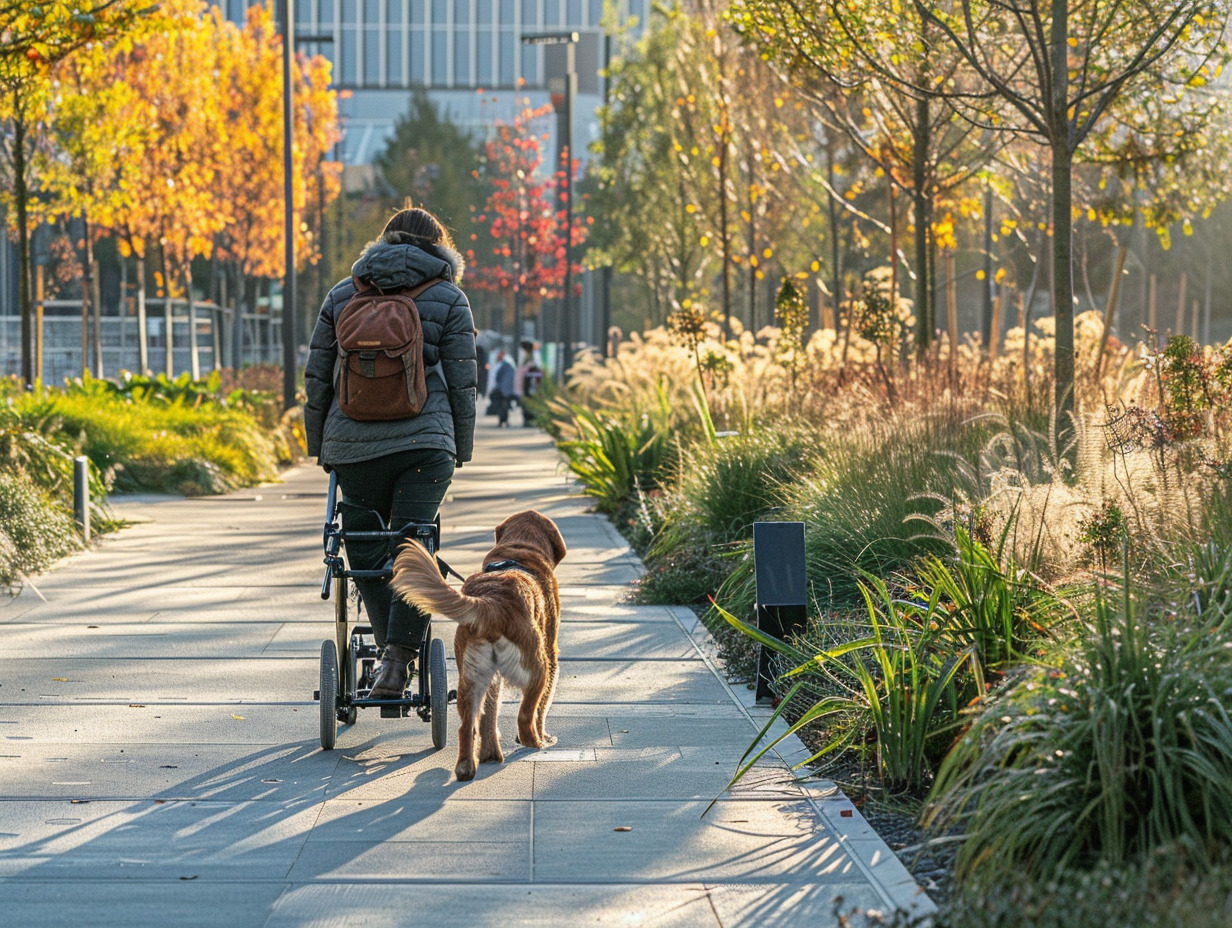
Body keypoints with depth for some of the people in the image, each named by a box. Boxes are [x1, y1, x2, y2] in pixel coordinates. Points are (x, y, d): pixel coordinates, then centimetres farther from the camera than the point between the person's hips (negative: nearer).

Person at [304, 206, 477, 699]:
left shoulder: (341, 295, 14)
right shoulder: (448, 298, 8)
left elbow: (316, 379, 13)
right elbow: (461, 383, 5)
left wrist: (319, 446, 21)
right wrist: (462, 450, 13)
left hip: (353, 445, 2)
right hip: (425, 443, -2)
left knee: (365, 553, 12)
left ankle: (392, 651, 13)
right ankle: (398, 658, -16)